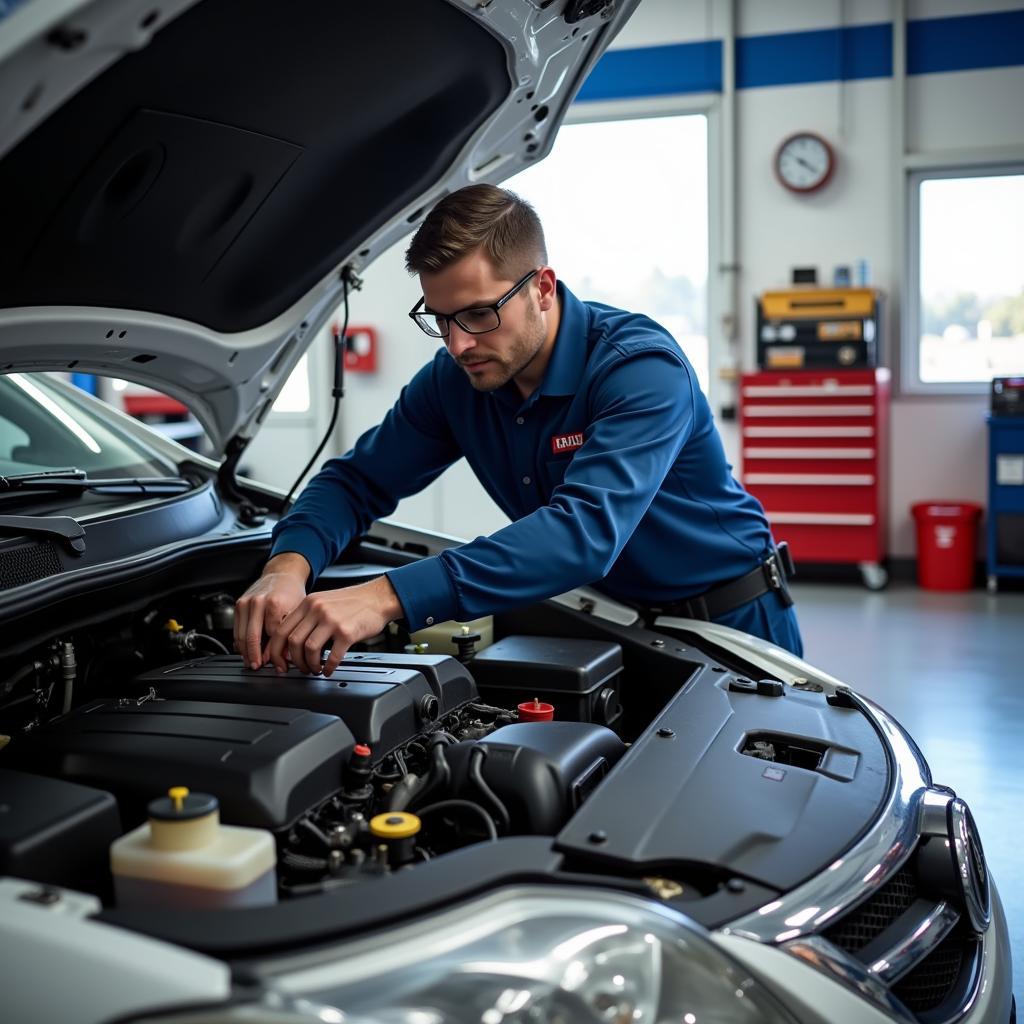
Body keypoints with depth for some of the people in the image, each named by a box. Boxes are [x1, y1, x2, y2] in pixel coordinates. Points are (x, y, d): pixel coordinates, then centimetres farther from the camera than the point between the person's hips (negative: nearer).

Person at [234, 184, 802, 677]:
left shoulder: (641, 366, -29)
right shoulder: (453, 379, -8)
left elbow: (586, 530, -42)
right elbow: (357, 479, -3)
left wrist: (389, 597, -51)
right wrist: (289, 565, -27)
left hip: (728, 623, -4)